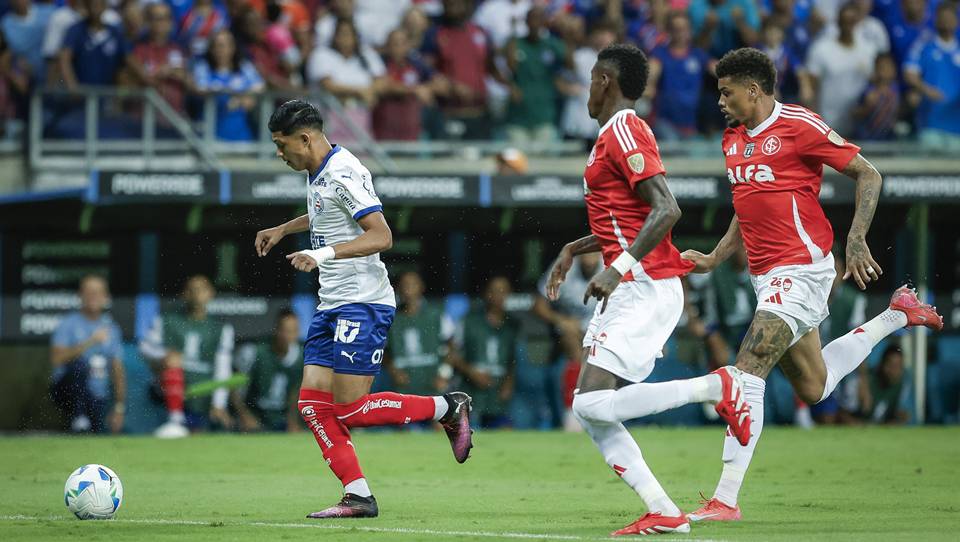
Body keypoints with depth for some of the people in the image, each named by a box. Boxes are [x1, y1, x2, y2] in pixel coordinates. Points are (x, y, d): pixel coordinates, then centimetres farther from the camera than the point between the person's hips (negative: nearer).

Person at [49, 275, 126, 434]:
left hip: (98, 399, 4)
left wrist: (119, 408, 6)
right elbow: (57, 358, -18)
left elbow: (118, 371, 12)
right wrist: (90, 342, -22)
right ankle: (78, 420, -32)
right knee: (79, 364, -34)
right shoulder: (68, 324, -1)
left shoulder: (111, 328, 12)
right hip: (69, 393, -4)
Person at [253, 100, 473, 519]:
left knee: (350, 410, -11)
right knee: (313, 404, -1)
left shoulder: (344, 174, -16)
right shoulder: (318, 173, 14)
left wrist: (324, 254, -32)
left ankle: (449, 408, 5)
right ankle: (358, 497, 0)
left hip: (362, 305, -10)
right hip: (332, 306, 10)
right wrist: (283, 229, 36)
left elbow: (381, 236, -24)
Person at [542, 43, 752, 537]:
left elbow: (666, 210, -23)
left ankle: (717, 386, -10)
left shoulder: (623, 133, -12)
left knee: (592, 405, -17)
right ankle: (663, 514, 0)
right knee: (589, 411, 3)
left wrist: (618, 268, -29)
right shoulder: (615, 134, 19)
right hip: (630, 290, 10)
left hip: (644, 289, -10)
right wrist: (574, 249, 29)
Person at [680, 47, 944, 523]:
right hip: (766, 277, 9)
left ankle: (725, 498, -20)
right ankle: (896, 316, 38)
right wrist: (714, 259, 15)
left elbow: (867, 175, -8)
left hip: (801, 271, -9)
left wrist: (856, 240, -17)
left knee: (748, 371, -19)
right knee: (814, 390, 18)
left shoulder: (799, 127, -10)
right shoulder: (733, 140, 14)